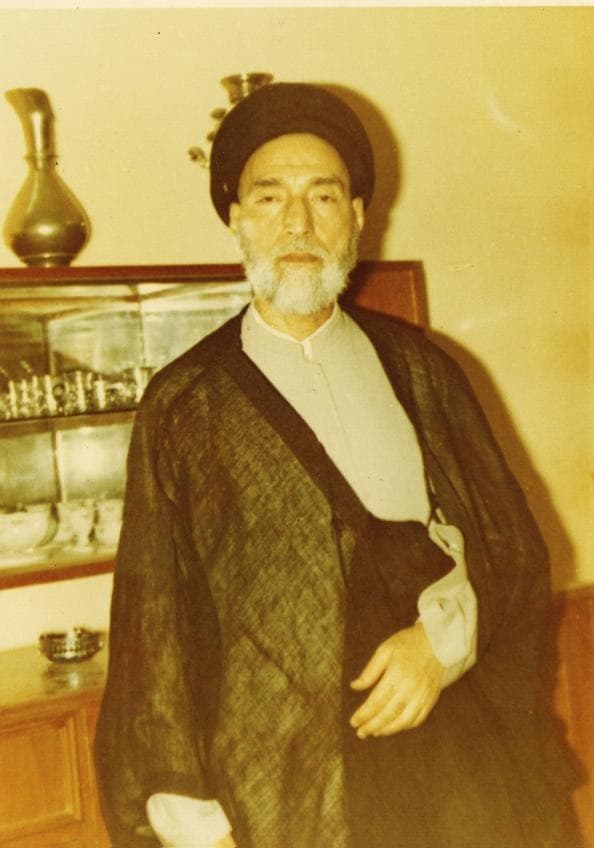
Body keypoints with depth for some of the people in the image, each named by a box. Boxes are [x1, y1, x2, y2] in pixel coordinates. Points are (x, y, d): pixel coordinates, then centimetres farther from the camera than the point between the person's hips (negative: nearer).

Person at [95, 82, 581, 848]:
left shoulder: (417, 369, 5)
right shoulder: (184, 406, -3)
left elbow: (511, 543, 6)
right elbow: (156, 623, -4)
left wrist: (443, 634, -12)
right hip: (284, 779, -2)